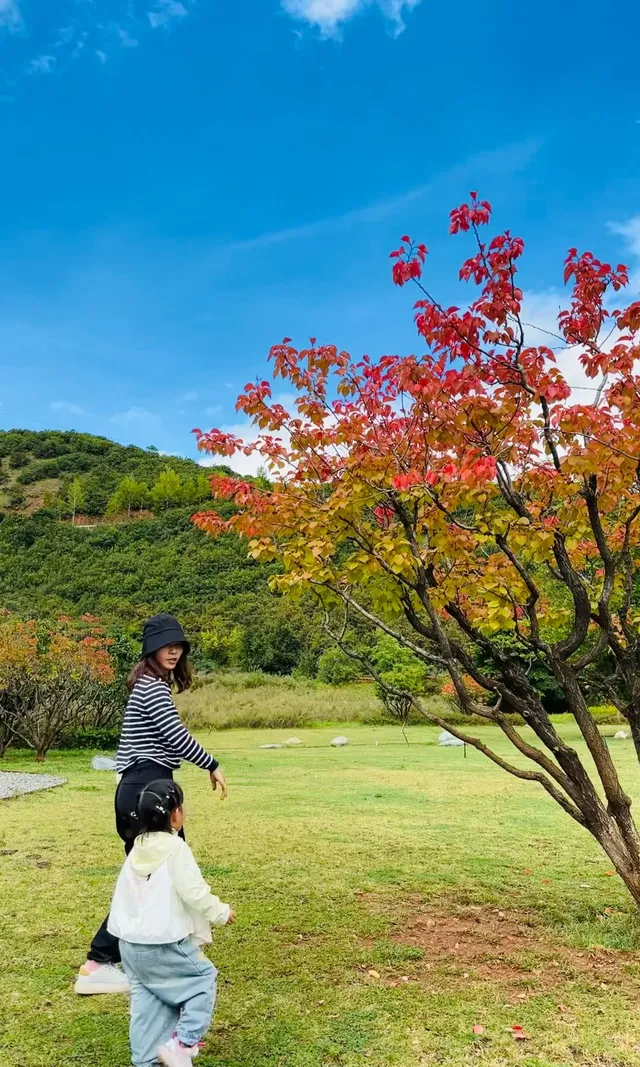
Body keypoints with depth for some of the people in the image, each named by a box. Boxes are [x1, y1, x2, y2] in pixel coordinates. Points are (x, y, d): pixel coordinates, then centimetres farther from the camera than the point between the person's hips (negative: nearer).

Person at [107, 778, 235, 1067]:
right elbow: (193, 891, -20)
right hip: (164, 943, -7)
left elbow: (122, 894, 15)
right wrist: (220, 913, -6)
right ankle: (182, 1043, 2)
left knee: (145, 999, 17)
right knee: (203, 978, 8)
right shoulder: (175, 847, -18)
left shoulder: (137, 849, 6)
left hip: (131, 942, 7)